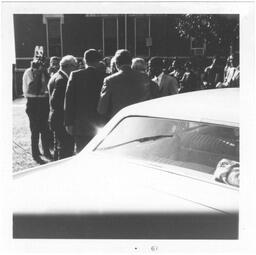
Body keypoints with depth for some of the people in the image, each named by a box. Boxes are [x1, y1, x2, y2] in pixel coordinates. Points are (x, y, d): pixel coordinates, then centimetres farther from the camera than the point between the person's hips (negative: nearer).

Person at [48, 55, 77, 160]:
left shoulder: (55, 77, 14)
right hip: (63, 121, -11)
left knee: (58, 148, 20)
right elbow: (55, 101, -24)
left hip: (56, 120, 11)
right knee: (66, 151, -6)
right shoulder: (62, 80, -18)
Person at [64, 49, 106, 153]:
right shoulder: (104, 77, -5)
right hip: (100, 125, 0)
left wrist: (68, 122, 2)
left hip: (80, 124, 0)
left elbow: (69, 100, -3)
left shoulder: (75, 75, -4)